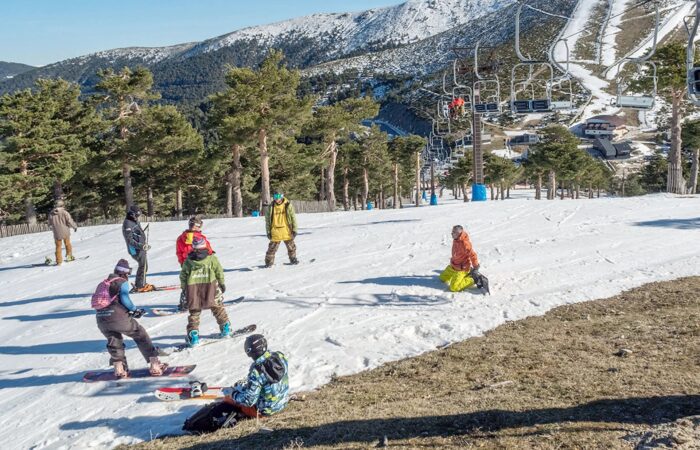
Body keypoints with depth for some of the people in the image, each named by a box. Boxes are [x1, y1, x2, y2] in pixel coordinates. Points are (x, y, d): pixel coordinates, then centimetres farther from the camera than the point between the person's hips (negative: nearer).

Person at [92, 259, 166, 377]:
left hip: (101, 319, 5)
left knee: (114, 340, 27)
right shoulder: (122, 282, 5)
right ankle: (154, 364, 6)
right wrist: (135, 310, 2)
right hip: (118, 317, -5)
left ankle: (118, 367, 14)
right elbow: (124, 299, -11)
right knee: (140, 335, 9)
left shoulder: (102, 284, 23)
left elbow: (96, 302, 20)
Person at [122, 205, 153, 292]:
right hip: (135, 249, -10)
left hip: (141, 248, 10)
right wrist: (140, 246, -28)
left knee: (144, 266, 14)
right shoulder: (128, 224, -16)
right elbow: (129, 240, -22)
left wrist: (145, 245, 25)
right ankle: (140, 286, -7)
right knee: (143, 266, -12)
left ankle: (141, 284, 24)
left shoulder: (135, 222, 16)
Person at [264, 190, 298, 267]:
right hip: (275, 232, 0)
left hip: (287, 231, 0)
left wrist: (294, 229, -4)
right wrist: (268, 231, 2)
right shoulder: (271, 207, -1)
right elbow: (267, 220, 6)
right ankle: (269, 262, 12)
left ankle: (293, 259, 32)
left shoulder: (288, 206, -4)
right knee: (272, 247, 1)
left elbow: (293, 218, 0)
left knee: (291, 246, 13)